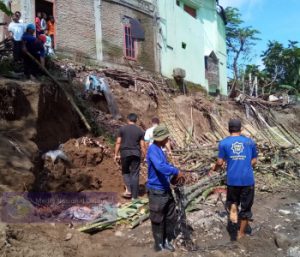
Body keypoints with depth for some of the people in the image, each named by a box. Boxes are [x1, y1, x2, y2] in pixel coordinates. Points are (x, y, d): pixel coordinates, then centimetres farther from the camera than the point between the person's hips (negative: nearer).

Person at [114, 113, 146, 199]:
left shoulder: (122, 129, 1)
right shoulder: (140, 131, 3)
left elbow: (118, 143, -1)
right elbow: (142, 146, 2)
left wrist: (116, 154, 5)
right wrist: (144, 156, 10)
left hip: (125, 153, 0)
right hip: (136, 154, 1)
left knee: (125, 171, 19)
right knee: (135, 174, 5)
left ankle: (128, 190, 3)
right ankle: (134, 196, 8)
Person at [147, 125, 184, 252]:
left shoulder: (159, 149, 10)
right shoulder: (153, 149, -20)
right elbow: (160, 166, -36)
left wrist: (175, 172, 9)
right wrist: (176, 171, -27)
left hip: (166, 189, 9)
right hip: (156, 191, -9)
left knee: (171, 217, 17)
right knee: (158, 219, 6)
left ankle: (167, 241, 33)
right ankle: (159, 245, 21)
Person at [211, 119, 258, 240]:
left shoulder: (224, 143, -2)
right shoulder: (250, 141, 3)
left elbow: (220, 162, -1)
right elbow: (254, 161, 8)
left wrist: (215, 168, 20)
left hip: (232, 179, 0)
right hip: (248, 179, 0)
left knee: (232, 200, 25)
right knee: (246, 207, 15)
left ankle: (233, 208, -7)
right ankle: (241, 233, 23)